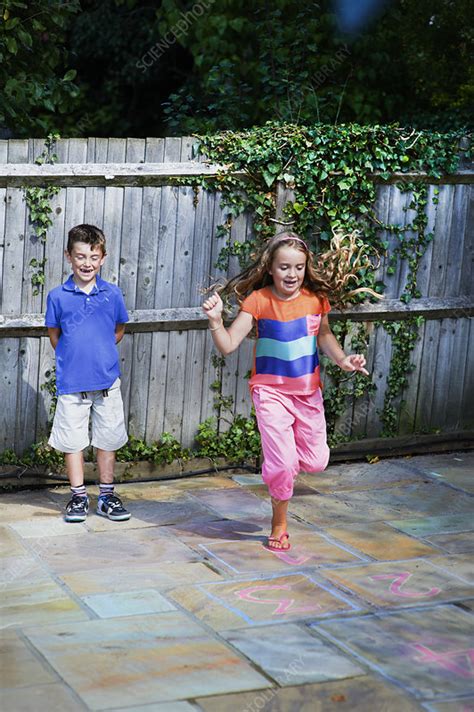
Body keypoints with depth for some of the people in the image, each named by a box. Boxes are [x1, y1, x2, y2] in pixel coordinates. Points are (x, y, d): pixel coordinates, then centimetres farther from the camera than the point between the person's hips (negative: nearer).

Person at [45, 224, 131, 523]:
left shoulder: (112, 293, 1)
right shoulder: (58, 296, -2)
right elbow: (54, 334, 8)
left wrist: (101, 353, 8)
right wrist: (73, 358, 3)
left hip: (107, 380, 1)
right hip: (71, 382, -1)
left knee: (108, 440, 9)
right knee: (72, 440, 5)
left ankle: (107, 496, 22)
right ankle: (79, 497, 18)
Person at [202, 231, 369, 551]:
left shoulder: (316, 298, -6)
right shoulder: (258, 301, -13)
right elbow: (228, 345, -14)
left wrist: (342, 359, -3)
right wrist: (215, 319, -31)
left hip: (308, 390, 4)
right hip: (271, 391, -3)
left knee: (316, 462, 9)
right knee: (282, 461, -10)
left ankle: (278, 466, 44)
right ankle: (280, 523, 15)